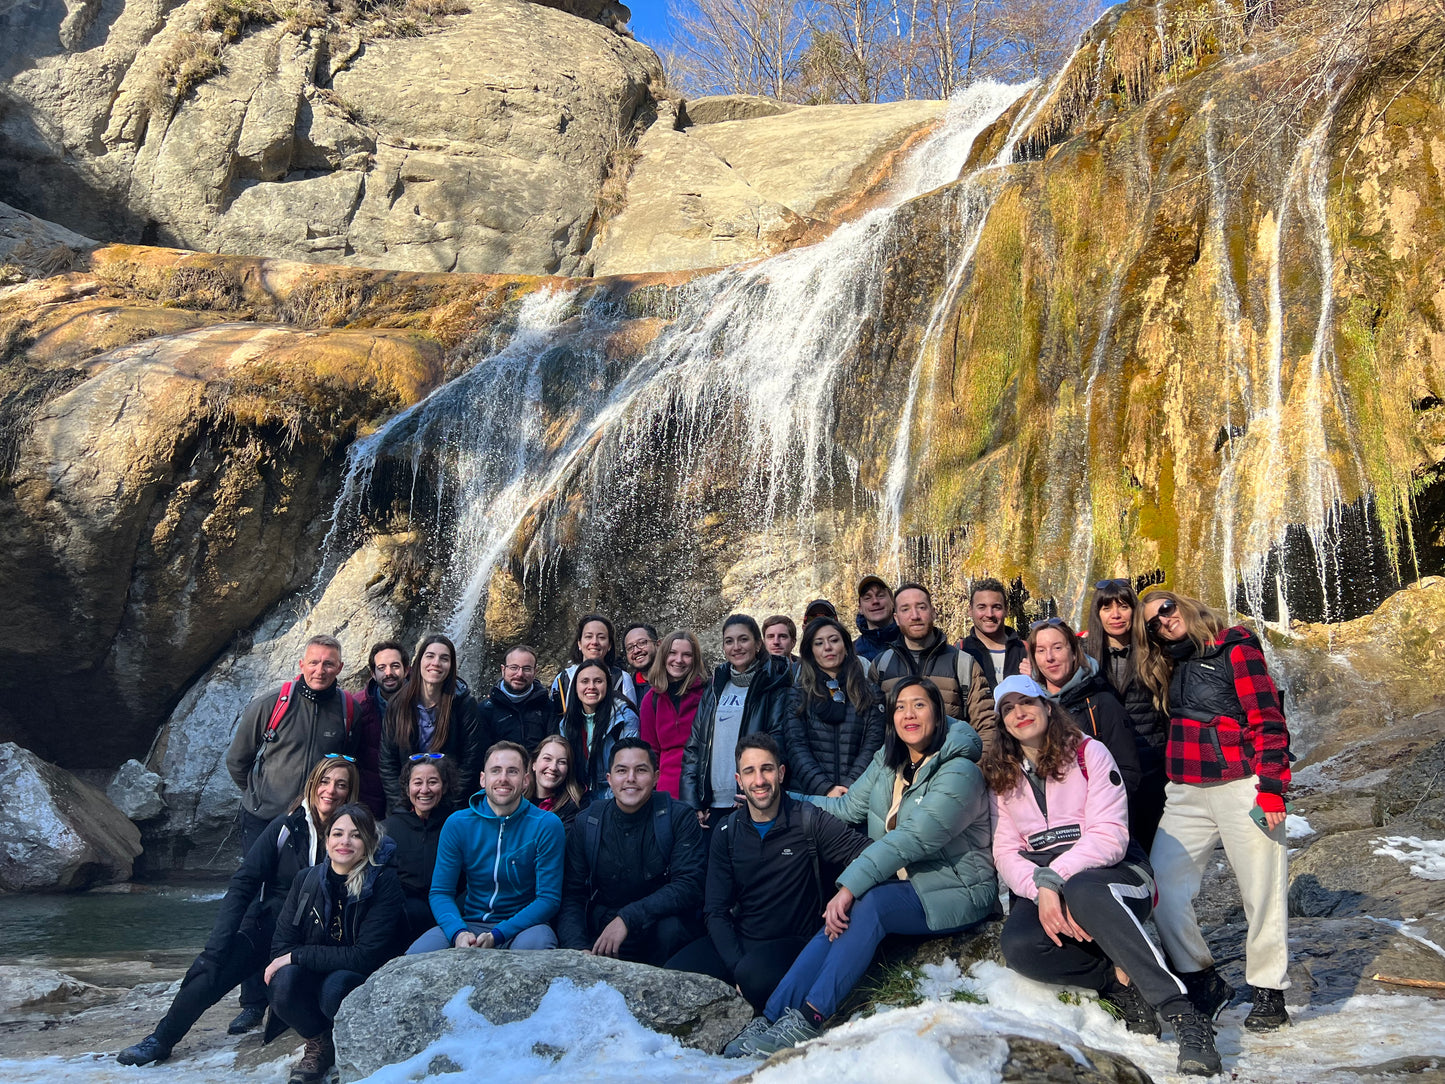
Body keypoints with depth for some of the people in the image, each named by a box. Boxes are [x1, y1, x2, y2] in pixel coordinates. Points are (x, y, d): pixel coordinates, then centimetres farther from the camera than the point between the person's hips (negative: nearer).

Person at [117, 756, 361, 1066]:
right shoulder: (286, 827, -3)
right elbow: (243, 883, -3)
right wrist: (218, 943, -13)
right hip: (267, 928, 1)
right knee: (211, 969, -17)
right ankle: (161, 1039, 1)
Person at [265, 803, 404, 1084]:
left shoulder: (384, 882, -14)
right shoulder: (307, 879, 1)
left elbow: (366, 956, -19)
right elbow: (282, 942, 2)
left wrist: (297, 955, -19)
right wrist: (285, 963, -20)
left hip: (365, 980, -3)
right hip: (313, 978, 4)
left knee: (336, 985, -35)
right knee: (283, 980, -29)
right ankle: (318, 1045, 2)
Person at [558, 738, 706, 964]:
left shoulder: (679, 817, -7)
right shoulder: (587, 824, 0)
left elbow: (689, 886, -17)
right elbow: (571, 896, -1)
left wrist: (628, 919, -26)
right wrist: (580, 948, -19)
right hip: (600, 936, 1)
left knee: (671, 927, -33)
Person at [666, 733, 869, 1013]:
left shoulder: (808, 821, -4)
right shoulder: (727, 832, 5)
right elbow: (716, 911, 2)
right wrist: (737, 966, -15)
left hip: (793, 940, -3)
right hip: (738, 941, 3)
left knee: (755, 974, -36)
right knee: (674, 973, -23)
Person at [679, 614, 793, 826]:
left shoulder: (775, 687, 1)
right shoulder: (715, 688, 15)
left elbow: (778, 743, -9)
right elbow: (693, 747, 13)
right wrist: (691, 803, 4)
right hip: (712, 805, 4)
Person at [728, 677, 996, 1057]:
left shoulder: (958, 773, -18)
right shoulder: (888, 761, 8)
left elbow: (911, 839, -27)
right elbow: (848, 808, 10)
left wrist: (850, 886, -33)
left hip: (956, 890, -6)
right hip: (905, 883, 7)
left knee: (868, 904, -31)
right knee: (840, 918, -21)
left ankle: (807, 1022, -30)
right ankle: (771, 1018, -24)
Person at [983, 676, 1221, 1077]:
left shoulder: (1088, 753, 2)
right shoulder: (1002, 779, 14)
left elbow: (1110, 836, -9)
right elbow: (1006, 852, 3)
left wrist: (1054, 878, -22)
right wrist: (1041, 891, -18)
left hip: (1114, 873, -3)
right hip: (1040, 884, 3)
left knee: (1081, 892, -42)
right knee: (1017, 946, -32)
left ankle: (1184, 1016, -38)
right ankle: (1120, 984, -15)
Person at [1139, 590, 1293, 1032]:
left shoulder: (1236, 647, -1)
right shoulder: (1171, 669, 18)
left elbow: (1267, 721, -7)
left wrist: (1271, 787, -14)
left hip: (1241, 787, -6)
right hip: (1186, 794, 6)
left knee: (1263, 891, -1)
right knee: (1163, 887, -5)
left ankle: (1268, 993, 15)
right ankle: (1203, 981, 10)